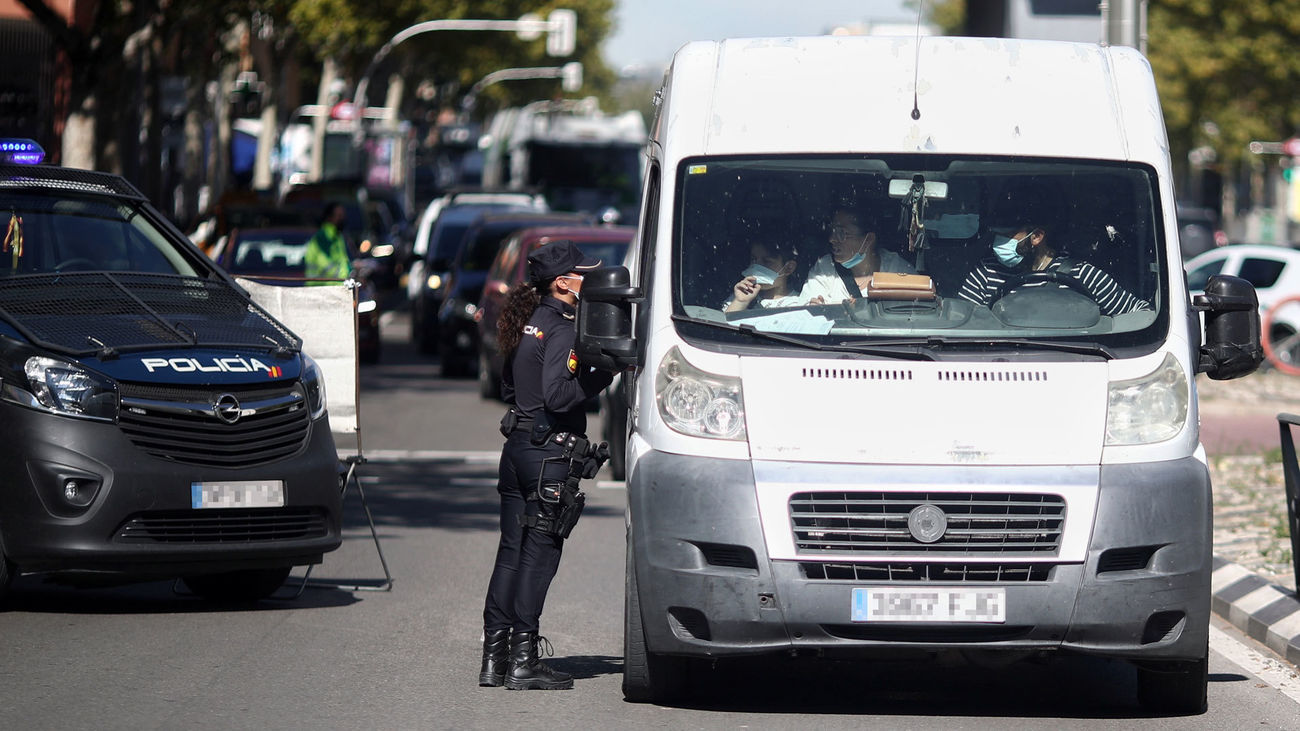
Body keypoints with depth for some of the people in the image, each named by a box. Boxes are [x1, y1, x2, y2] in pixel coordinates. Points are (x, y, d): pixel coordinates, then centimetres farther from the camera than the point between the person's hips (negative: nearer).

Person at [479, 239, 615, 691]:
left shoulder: (526, 324, 12)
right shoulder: (562, 329, -14)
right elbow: (557, 395, -23)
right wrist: (604, 374, -13)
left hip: (517, 447, 8)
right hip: (550, 454, -8)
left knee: (511, 552, 11)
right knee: (539, 554, -4)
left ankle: (495, 656, 12)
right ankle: (523, 660, -3)